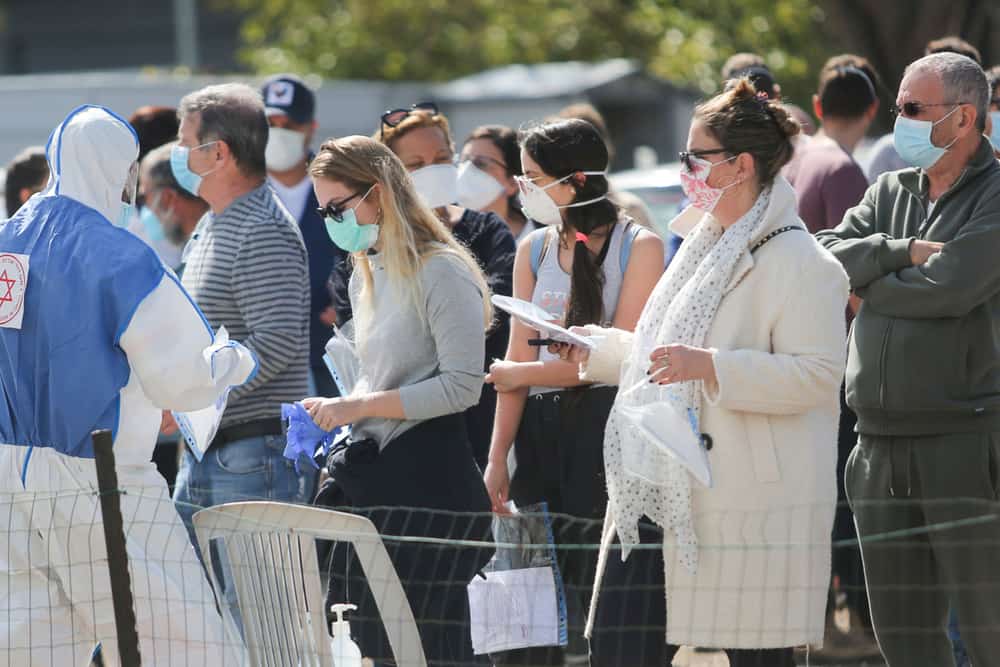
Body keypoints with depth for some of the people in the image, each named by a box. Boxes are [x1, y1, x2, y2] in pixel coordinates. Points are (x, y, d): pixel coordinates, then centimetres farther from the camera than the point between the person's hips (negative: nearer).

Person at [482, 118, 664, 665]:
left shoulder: (638, 247, -4)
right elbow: (518, 358, 8)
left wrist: (523, 374, -5)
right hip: (540, 426, 5)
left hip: (606, 423, -5)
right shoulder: (534, 250, 12)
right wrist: (497, 459, 0)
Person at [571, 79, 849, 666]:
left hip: (751, 505, -9)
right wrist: (592, 348, 21)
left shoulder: (801, 264, -10)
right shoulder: (704, 247, 20)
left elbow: (816, 375, -19)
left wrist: (709, 367, -26)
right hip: (662, 496, 9)